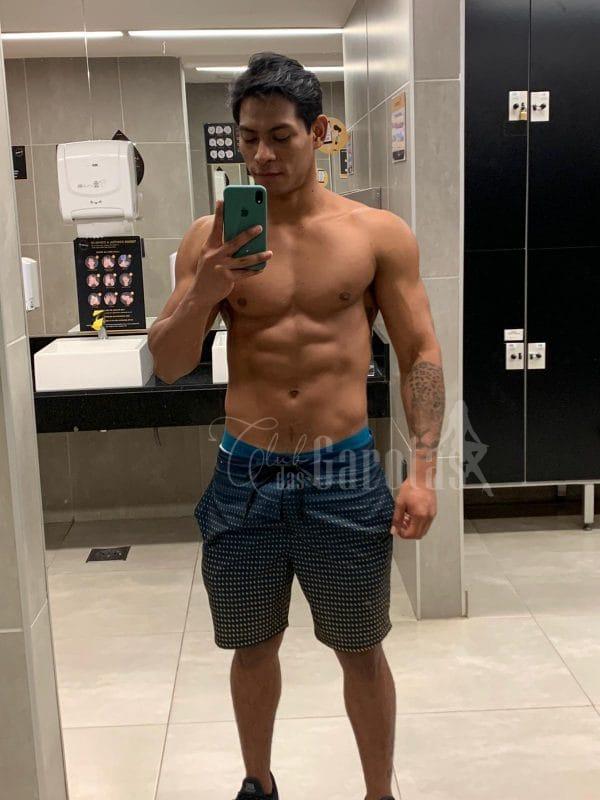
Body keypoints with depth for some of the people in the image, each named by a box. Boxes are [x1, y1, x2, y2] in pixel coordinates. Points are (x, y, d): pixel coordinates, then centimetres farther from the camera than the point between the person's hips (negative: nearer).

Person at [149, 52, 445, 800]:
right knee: (252, 648, 18)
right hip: (243, 476, 2)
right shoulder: (209, 237, 1)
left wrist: (422, 470, -10)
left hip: (345, 474, -1)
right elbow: (167, 366, 1)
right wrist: (202, 295, -18)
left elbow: (420, 354, 0)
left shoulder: (379, 233, -2)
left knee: (361, 652, 13)